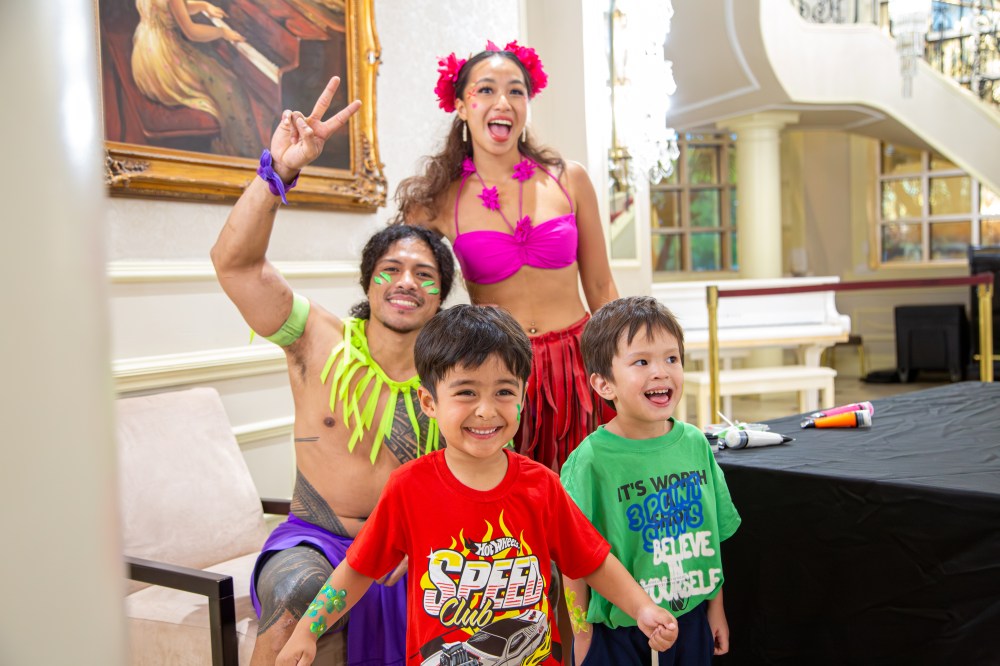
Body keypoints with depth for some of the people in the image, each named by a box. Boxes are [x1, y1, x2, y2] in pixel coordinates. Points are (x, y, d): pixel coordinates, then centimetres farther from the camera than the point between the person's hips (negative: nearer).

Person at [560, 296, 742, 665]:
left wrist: (716, 607, 12)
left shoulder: (695, 443, -3)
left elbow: (712, 534, 7)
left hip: (691, 619, 4)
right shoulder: (590, 461, -18)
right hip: (615, 630, -4)